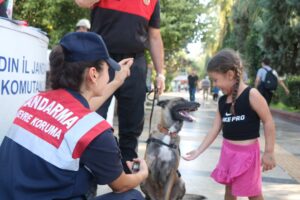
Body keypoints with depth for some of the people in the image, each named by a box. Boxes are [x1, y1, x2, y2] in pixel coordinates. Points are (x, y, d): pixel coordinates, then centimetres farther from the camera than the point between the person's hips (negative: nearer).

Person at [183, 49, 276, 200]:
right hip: (227, 151, 7)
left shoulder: (251, 94, -17)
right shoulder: (222, 101, 3)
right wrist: (198, 151, 4)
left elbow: (268, 122, -15)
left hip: (247, 152, -7)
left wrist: (269, 152, -15)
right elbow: (215, 130, 6)